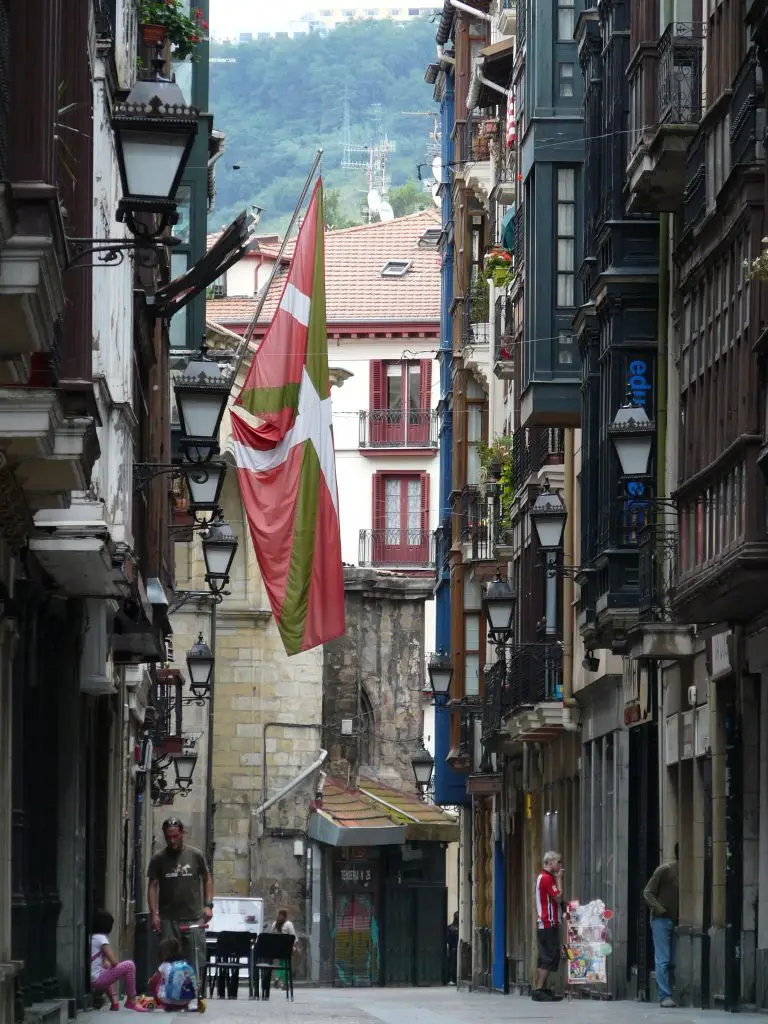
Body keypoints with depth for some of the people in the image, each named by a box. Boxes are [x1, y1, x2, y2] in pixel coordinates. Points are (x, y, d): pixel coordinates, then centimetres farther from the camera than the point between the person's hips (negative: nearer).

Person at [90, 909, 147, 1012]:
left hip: (90, 980, 9)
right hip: (97, 979, -9)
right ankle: (131, 1001, 0)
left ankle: (114, 1001, 23)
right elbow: (114, 962, -13)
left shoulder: (90, 937, 15)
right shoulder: (100, 938, -10)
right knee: (129, 965, -7)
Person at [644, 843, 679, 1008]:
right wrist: (659, 909, -18)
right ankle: (665, 996, -11)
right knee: (663, 960, -8)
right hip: (662, 920, -5)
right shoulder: (665, 869, -6)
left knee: (672, 962, 5)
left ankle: (667, 995, 9)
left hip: (676, 921, 5)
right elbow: (648, 892, -3)